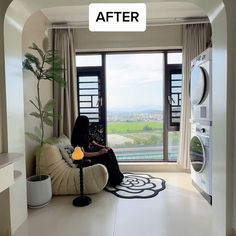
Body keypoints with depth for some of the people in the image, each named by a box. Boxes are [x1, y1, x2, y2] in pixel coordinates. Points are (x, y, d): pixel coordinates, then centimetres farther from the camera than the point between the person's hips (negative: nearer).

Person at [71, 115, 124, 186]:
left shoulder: (86, 135, 7)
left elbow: (95, 144, 15)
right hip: (86, 159, -9)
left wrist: (104, 147, -4)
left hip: (91, 154, 9)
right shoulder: (77, 137, -20)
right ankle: (113, 180, -9)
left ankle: (117, 176, -4)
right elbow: (83, 154, -26)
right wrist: (99, 153, -27)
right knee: (106, 156, -22)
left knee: (109, 151, -8)